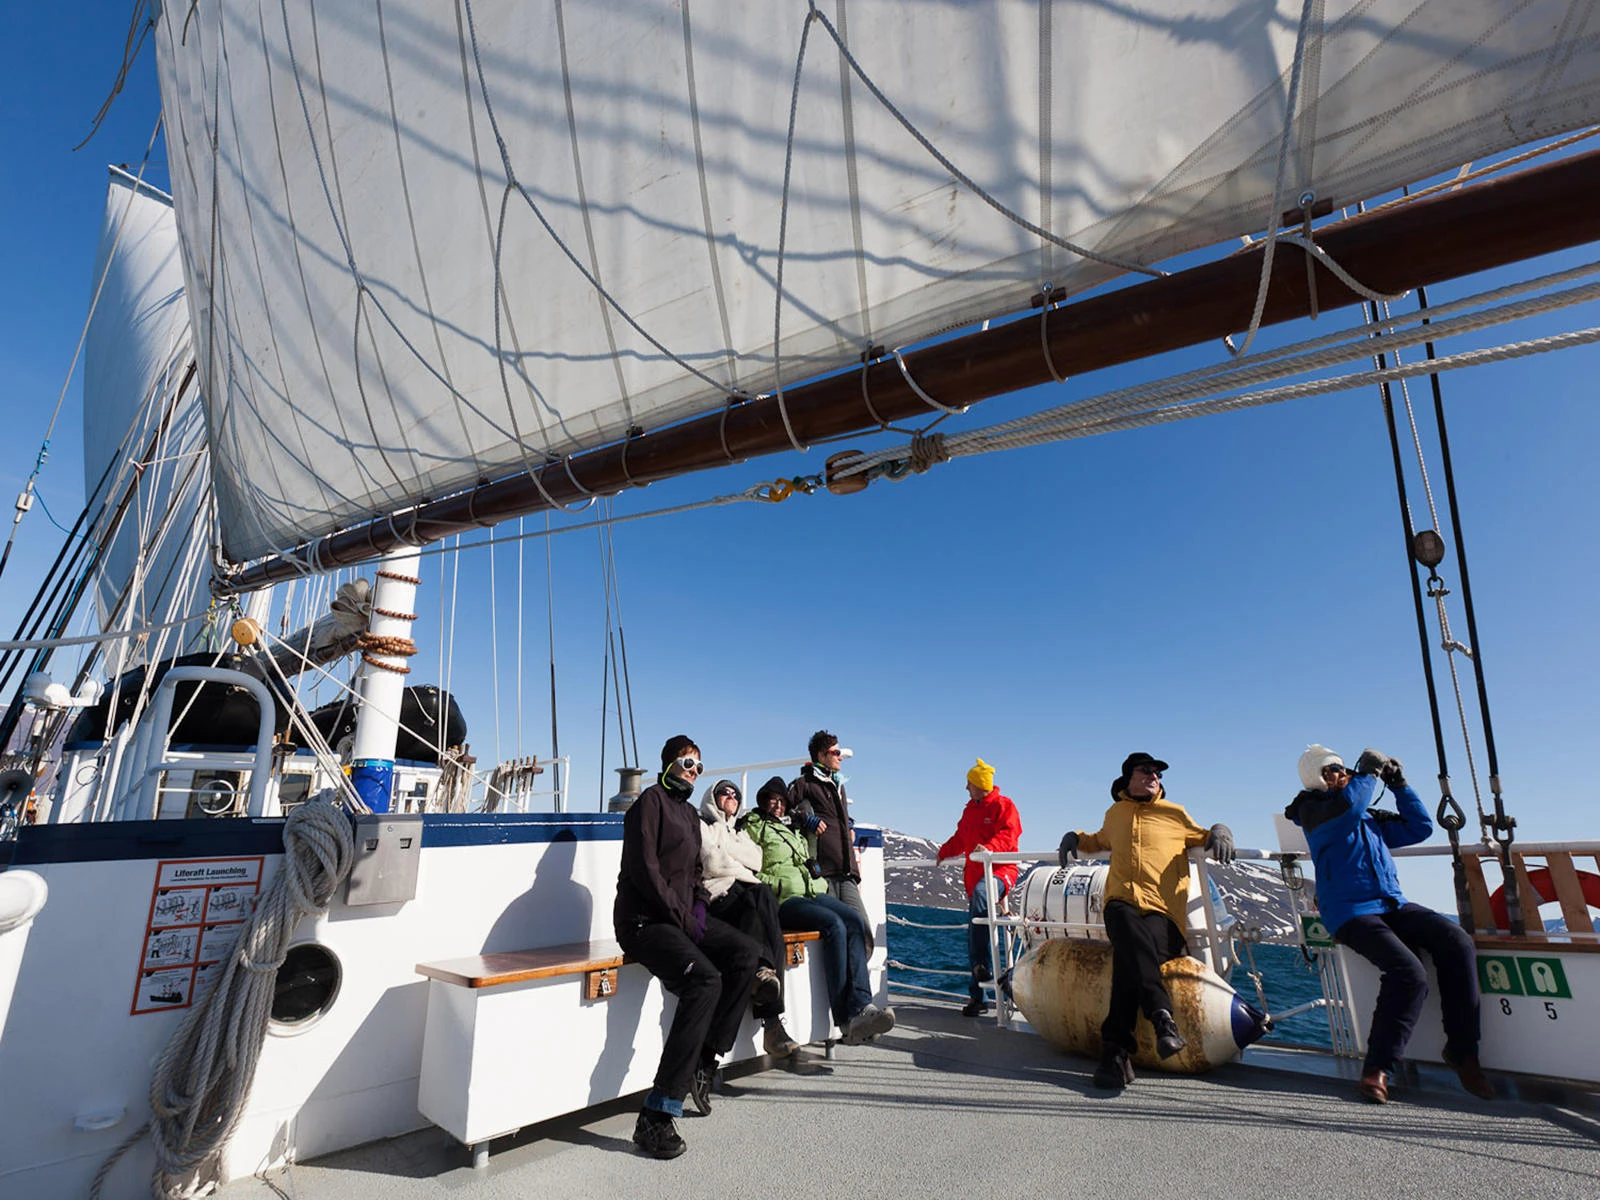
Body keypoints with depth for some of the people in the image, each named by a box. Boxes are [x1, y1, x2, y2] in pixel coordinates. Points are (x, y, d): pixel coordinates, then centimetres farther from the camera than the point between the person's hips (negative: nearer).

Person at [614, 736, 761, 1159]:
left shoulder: (690, 813, 21)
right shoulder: (652, 800, -6)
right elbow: (644, 868, -16)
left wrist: (700, 904, 5)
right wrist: (681, 917, -15)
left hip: (682, 914, 9)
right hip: (644, 919, -9)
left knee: (746, 954, -9)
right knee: (705, 980, -28)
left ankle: (705, 1060, 0)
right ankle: (656, 1116, -24)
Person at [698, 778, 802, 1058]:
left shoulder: (739, 832, 34)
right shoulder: (701, 825, 14)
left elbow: (757, 859, 13)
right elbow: (712, 862, -3)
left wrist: (724, 847, 5)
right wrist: (744, 871, 7)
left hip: (746, 898, 5)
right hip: (717, 897, -5)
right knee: (761, 894, -34)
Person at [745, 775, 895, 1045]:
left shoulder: (794, 829, 31)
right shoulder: (754, 825, 8)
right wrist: (775, 884, -12)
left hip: (813, 891, 7)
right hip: (783, 900, -7)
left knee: (855, 921, -22)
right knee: (833, 924, -31)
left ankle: (860, 1005, -32)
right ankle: (846, 1019, -31)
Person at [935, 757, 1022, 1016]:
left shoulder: (1004, 806, -1)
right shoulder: (970, 810, 20)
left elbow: (1009, 835, -14)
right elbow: (960, 839, 27)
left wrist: (989, 847, -30)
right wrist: (943, 852, 14)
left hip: (1001, 870, -7)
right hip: (975, 875, 7)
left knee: (980, 894, -39)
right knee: (974, 936, 4)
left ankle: (982, 965, -33)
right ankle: (978, 997, 10)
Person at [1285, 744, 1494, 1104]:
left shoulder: (1370, 817, 23)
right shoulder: (1314, 811, -1)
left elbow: (1420, 828, 27)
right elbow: (1348, 807, -22)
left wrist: (1399, 785, 17)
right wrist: (1370, 770, -7)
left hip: (1393, 905, 7)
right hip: (1350, 912, -7)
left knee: (1457, 942, -18)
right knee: (1409, 974, -27)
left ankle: (1462, 1050, -7)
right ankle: (1378, 1068, -15)